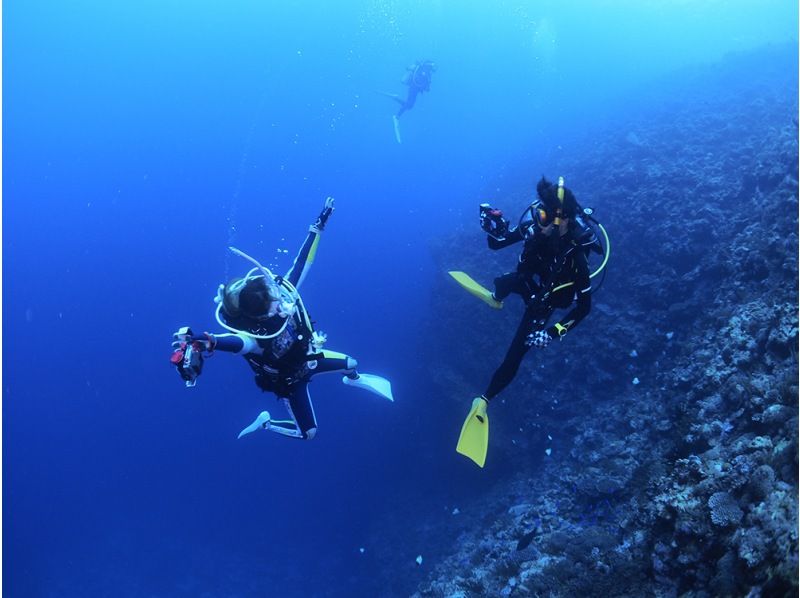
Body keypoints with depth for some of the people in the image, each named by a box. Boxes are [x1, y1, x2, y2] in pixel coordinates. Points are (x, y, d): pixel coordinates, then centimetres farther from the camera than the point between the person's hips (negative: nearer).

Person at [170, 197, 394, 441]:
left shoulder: (282, 291, -31)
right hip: (289, 381, -6)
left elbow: (302, 263, -20)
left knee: (350, 363, 24)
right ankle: (266, 423, 32)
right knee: (308, 433, 4)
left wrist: (318, 226, -16)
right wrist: (208, 341, -93)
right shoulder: (255, 337, -48)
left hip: (306, 358, 6)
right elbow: (235, 342, -71)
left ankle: (354, 379, 64)